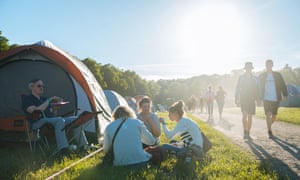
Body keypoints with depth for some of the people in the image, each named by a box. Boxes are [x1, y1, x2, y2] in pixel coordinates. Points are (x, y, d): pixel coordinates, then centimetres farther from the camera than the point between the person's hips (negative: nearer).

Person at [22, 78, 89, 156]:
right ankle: (63, 149, -43)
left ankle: (83, 146, -8)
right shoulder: (27, 99, 0)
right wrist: (49, 100, -14)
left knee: (74, 119, -9)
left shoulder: (44, 99, 22)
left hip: (51, 120, 8)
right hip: (39, 123, -7)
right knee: (60, 120, -37)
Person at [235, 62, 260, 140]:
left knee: (250, 116, 3)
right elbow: (237, 89, 3)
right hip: (243, 99, -2)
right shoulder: (241, 78, 3)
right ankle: (245, 132, -2)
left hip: (251, 100, 2)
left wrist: (258, 100, 1)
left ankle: (248, 133, 10)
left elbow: (257, 90, 9)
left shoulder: (255, 78, 7)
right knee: (244, 115, -15)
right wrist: (236, 99, -3)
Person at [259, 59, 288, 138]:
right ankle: (270, 132, -5)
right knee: (268, 114, -12)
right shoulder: (262, 76, 4)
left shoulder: (277, 75, 5)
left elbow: (283, 85, 3)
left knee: (274, 116, 7)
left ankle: (269, 126, 35)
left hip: (276, 99, 1)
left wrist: (285, 95, -8)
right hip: (266, 99, -1)